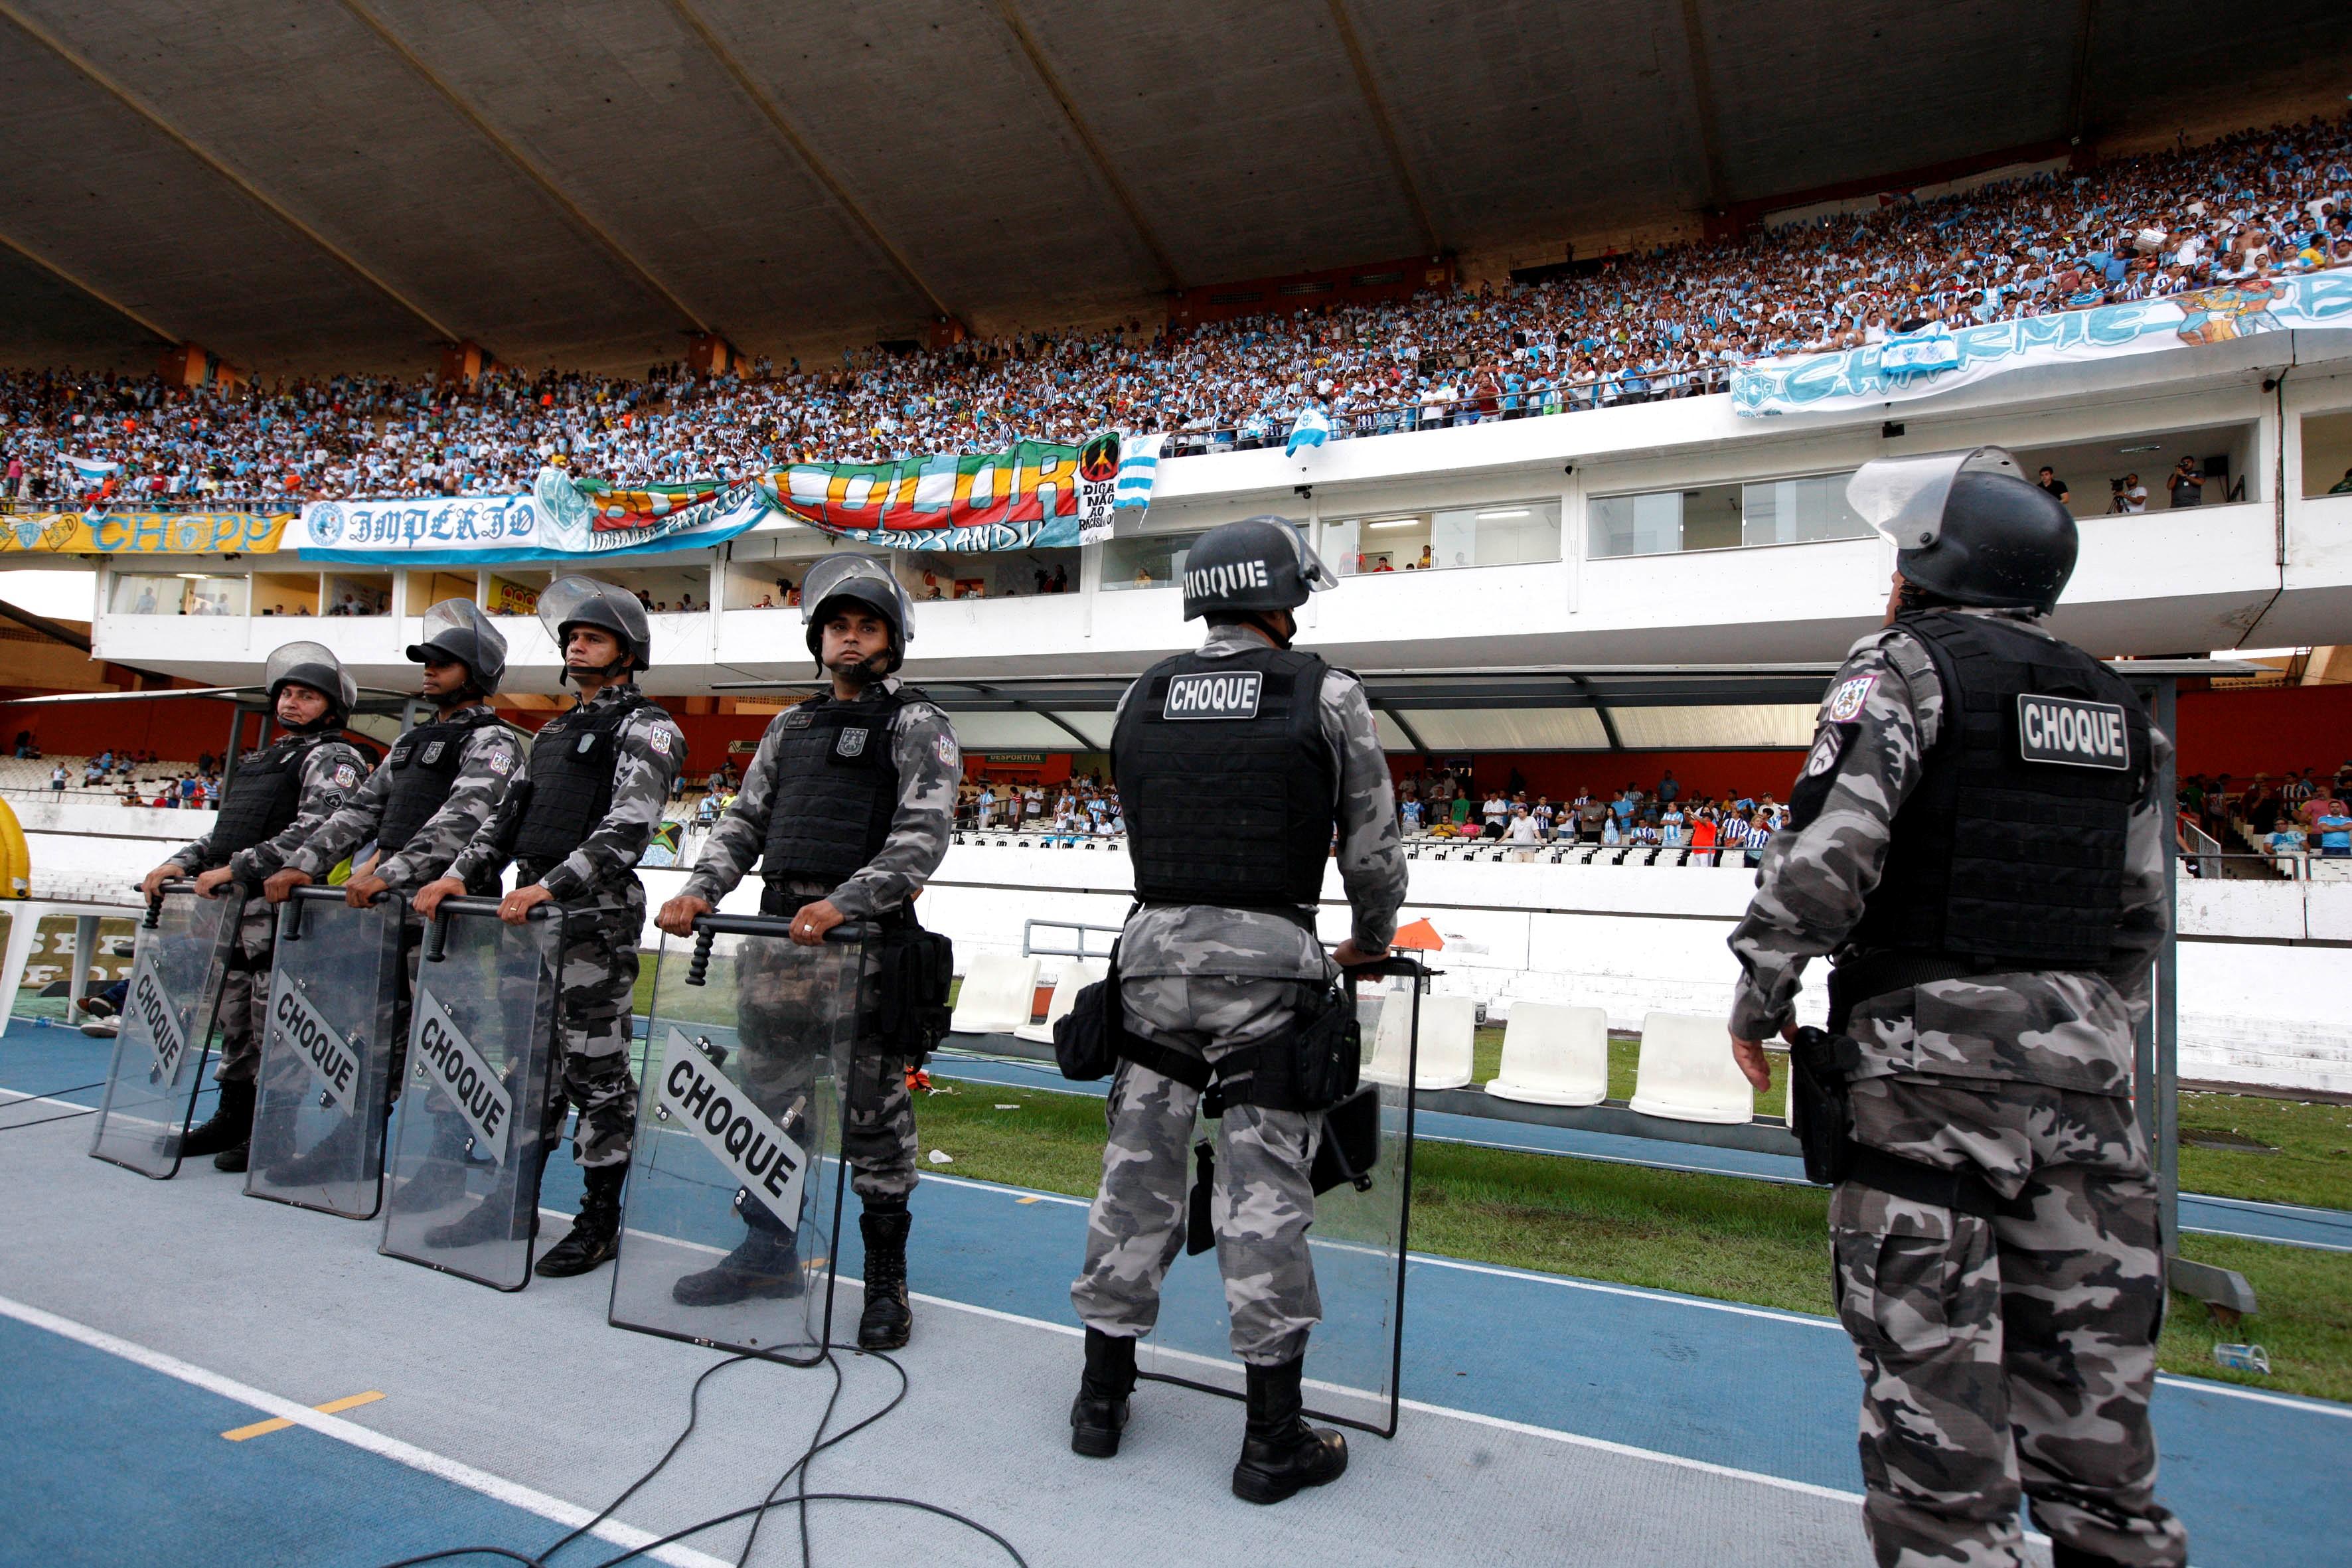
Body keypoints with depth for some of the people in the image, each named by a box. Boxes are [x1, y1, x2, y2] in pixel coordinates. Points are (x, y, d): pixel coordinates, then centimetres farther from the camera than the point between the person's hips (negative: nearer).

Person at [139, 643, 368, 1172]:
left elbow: (313, 831, -20)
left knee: (272, 1023, -6)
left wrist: (237, 869, -20)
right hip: (236, 909, 9)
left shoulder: (334, 760, -6)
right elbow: (225, 830, 26)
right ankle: (232, 1119, 25)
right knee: (235, 1016, 15)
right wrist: (182, 863, 10)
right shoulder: (263, 760, 24)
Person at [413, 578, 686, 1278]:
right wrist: (459, 875, 7)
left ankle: (600, 1221, 8)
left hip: (597, 917, -8)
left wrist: (552, 886, -27)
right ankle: (513, 1204, 28)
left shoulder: (645, 728, -6)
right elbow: (507, 816, 22)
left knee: (596, 1070, -2)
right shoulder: (553, 733, 22)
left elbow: (629, 827, -19)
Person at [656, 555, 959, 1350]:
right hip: (780, 931, 6)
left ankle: (886, 1280, 14)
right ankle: (768, 1253, 32)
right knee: (768, 1096, 15)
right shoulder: (790, 728, 18)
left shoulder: (917, 726, -1)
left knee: (874, 1116, 0)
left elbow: (924, 834, -14)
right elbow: (746, 819, 15)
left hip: (867, 940, -6)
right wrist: (701, 889, -3)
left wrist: (845, 903, -26)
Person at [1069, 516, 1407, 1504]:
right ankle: (1273, 1439, 16)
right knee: (1265, 1190, 3)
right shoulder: (1326, 695, -2)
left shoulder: (1142, 698, 9)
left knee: (1137, 1171, 13)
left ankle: (1102, 1395, 28)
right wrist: (1371, 942, 19)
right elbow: (1372, 846, 2)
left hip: (1155, 950, 4)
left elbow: (1143, 828, 14)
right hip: (1269, 960, -4)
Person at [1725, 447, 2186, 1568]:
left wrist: (1758, 997, -9)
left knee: (1933, 1348, 0)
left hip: (1933, 1052, -7)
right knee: (2083, 1341, 16)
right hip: (2081, 1060, 7)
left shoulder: (1905, 666, -6)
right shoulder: (2114, 706, 16)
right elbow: (2141, 914, 18)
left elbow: (1828, 849, -18)